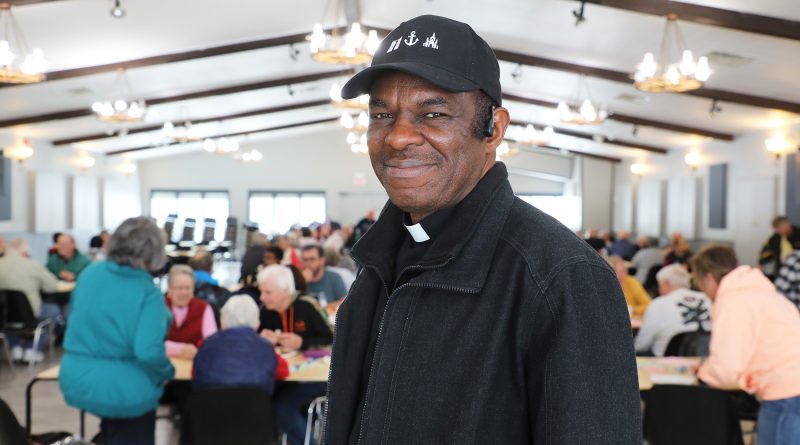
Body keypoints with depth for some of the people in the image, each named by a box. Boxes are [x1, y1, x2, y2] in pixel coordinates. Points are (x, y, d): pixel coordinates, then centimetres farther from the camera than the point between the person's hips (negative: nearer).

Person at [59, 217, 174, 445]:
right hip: (125, 392, -5)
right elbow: (149, 352, -29)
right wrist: (167, 373, -10)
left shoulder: (89, 273, -2)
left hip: (77, 383, 5)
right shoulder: (148, 293, -20)